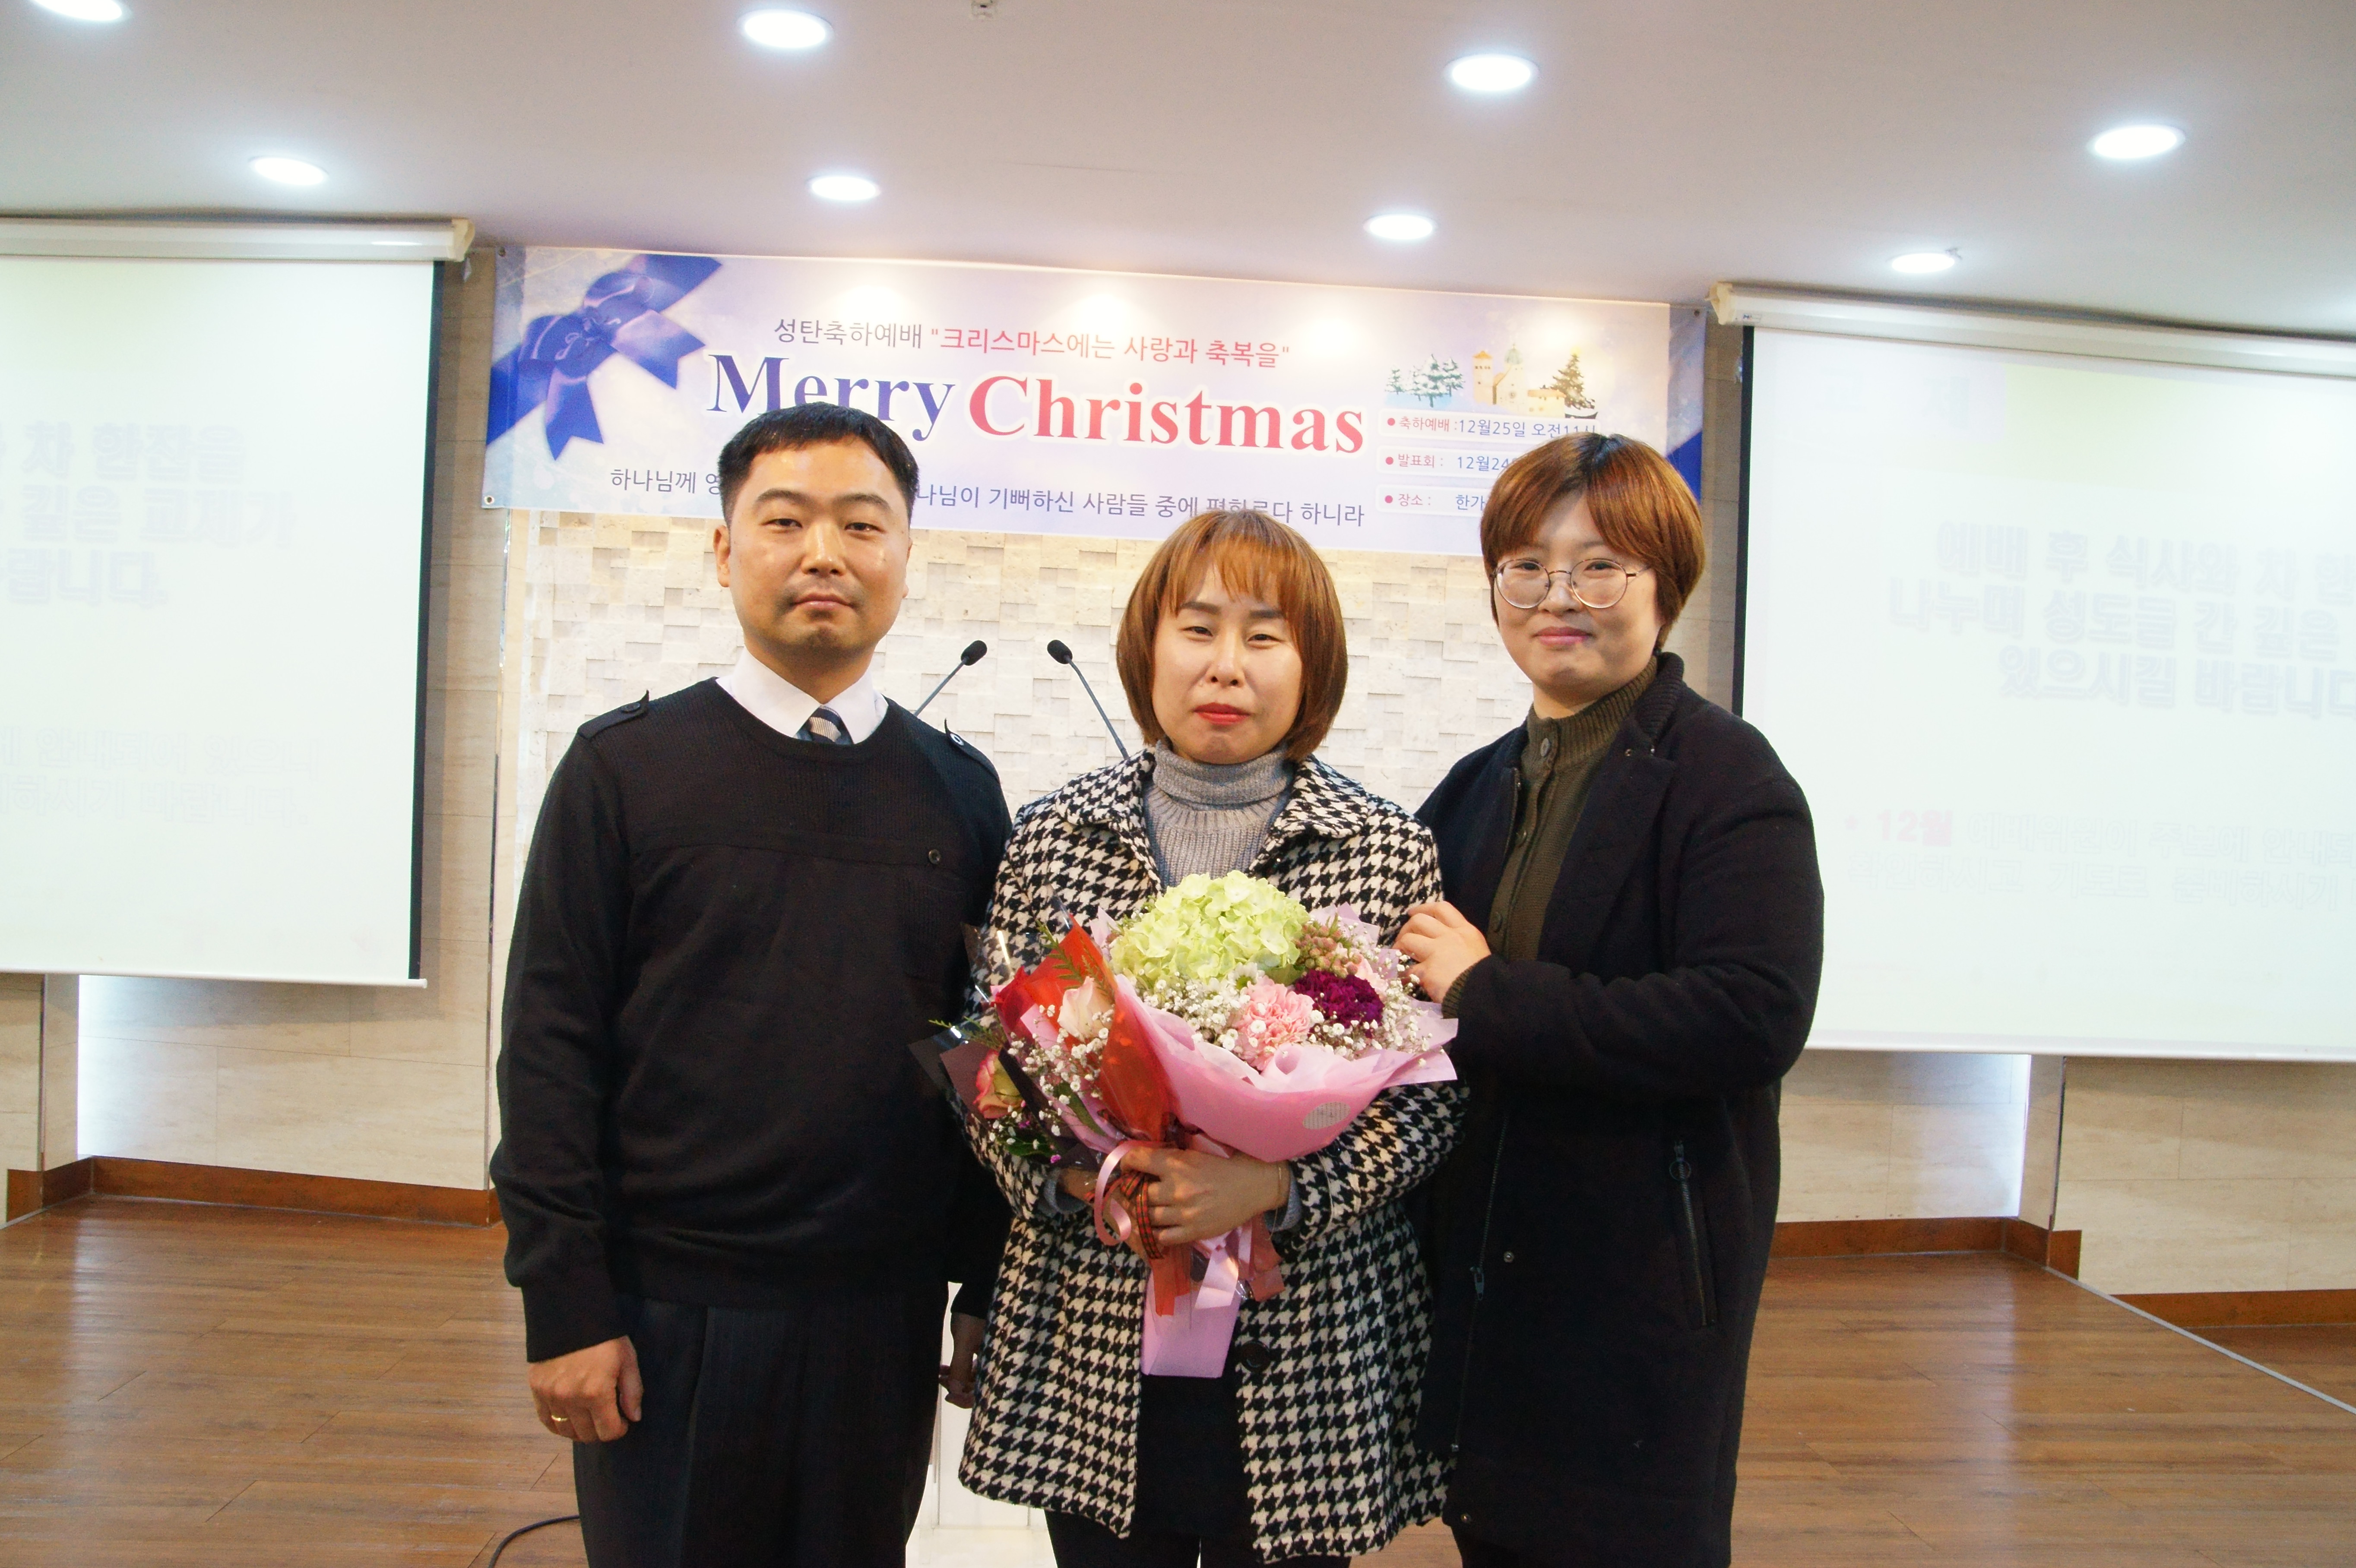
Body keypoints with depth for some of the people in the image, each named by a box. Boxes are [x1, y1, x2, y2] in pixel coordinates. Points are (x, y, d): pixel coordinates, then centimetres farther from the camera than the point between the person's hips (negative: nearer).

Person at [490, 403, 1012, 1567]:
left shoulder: (960, 791, 3)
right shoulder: (623, 768, -3)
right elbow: (550, 1043, -5)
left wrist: (986, 1287, 4)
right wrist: (564, 1304, -8)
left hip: (884, 1315, 2)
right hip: (667, 1308, -2)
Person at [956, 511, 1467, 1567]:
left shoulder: (1388, 851, -3)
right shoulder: (1051, 838, 1)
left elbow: (1430, 1096, -5)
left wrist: (1273, 1186, -18)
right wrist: (1069, 1173, -13)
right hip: (1090, 1346, 2)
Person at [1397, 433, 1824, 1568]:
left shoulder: (1724, 775, -11)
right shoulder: (1477, 790, 11)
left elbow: (1754, 1019, -25)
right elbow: (1423, 989, 21)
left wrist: (1486, 996, -21)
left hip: (1642, 1293, -6)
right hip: (1480, 1276, 7)